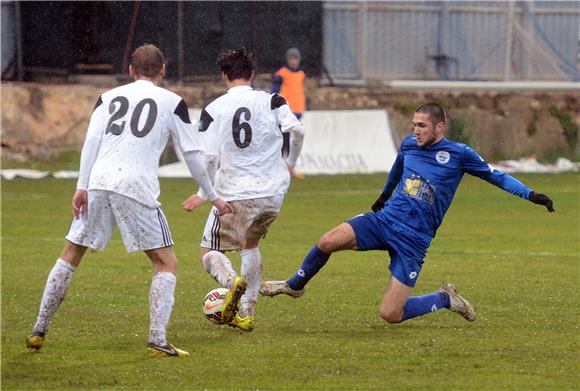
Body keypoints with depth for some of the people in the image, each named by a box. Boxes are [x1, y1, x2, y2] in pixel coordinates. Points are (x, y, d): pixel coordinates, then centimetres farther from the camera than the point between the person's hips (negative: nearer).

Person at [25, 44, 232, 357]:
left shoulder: (109, 97, 18)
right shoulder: (173, 102, 11)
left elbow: (91, 140, 4)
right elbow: (192, 155, 9)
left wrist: (82, 187, -2)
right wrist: (212, 196, 19)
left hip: (97, 183, 3)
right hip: (136, 187, -3)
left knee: (69, 257, 17)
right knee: (166, 263, 5)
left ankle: (39, 331, 17)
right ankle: (157, 340, -10)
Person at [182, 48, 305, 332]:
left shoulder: (213, 109, -3)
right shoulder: (271, 101, 1)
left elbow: (209, 158, -10)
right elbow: (297, 130, -12)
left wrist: (203, 194, 4)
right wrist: (290, 164, 6)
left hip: (235, 196, -3)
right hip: (273, 192, 3)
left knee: (208, 253, 10)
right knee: (250, 245, 28)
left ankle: (231, 279, -25)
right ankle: (246, 313, 21)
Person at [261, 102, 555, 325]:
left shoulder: (459, 154, -7)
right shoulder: (408, 145, 7)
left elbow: (495, 176, 3)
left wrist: (531, 195, -5)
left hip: (413, 239, -4)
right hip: (385, 219, 4)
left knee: (390, 315, -11)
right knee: (328, 242, -20)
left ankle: (445, 299, 16)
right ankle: (295, 285, 8)